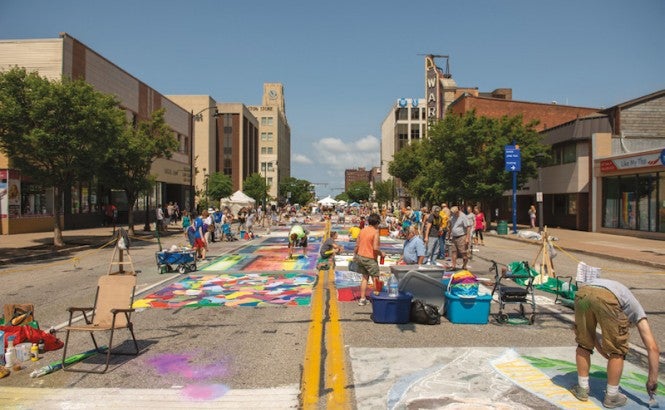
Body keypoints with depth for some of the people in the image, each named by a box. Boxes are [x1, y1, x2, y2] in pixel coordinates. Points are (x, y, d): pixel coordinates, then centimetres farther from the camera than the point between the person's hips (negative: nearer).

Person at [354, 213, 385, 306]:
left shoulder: (362, 230, 5)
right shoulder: (375, 232, -14)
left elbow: (357, 245, 9)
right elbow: (375, 248, -22)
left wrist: (355, 255, 20)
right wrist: (381, 253, -4)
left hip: (360, 256, 7)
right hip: (370, 259, -7)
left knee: (365, 277, 16)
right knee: (375, 278, 6)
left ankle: (362, 298, 17)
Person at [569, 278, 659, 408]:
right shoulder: (636, 309, 35)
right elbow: (653, 347, 27)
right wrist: (652, 379, 32)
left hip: (582, 292, 4)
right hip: (607, 298, -4)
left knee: (584, 343, 25)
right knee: (617, 351, 18)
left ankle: (582, 389, 30)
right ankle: (611, 396, 27)